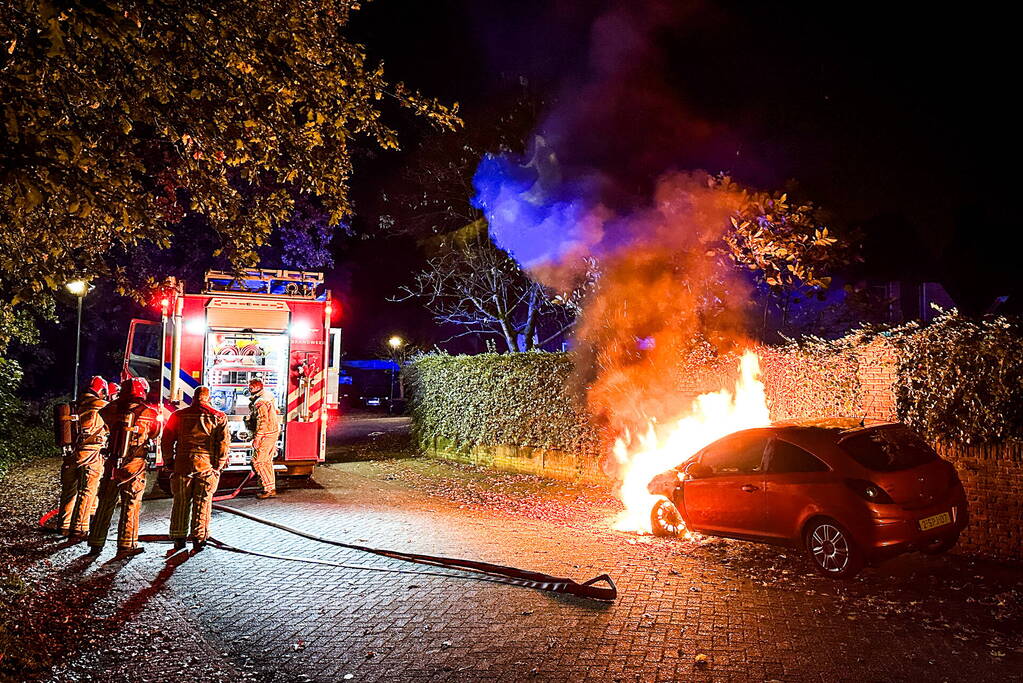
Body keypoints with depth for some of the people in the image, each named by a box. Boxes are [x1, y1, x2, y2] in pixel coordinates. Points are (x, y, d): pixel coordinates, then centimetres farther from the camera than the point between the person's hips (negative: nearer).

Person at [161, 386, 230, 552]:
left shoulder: (179, 415, 6)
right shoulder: (218, 417, 1)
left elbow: (167, 440, 7)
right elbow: (224, 442, -2)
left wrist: (168, 461, 14)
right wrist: (221, 464, 4)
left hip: (183, 464, 1)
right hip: (207, 465, -1)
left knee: (181, 502, 11)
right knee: (202, 503, 6)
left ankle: (178, 538, 16)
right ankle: (198, 539, 9)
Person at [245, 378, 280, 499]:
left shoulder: (260, 403, -18)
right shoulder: (268, 397, 15)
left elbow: (263, 421, -25)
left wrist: (257, 437, -23)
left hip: (266, 435, -10)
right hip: (273, 432, 10)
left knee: (258, 462, -6)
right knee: (267, 462, 16)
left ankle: (269, 489, -4)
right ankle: (271, 488, 23)